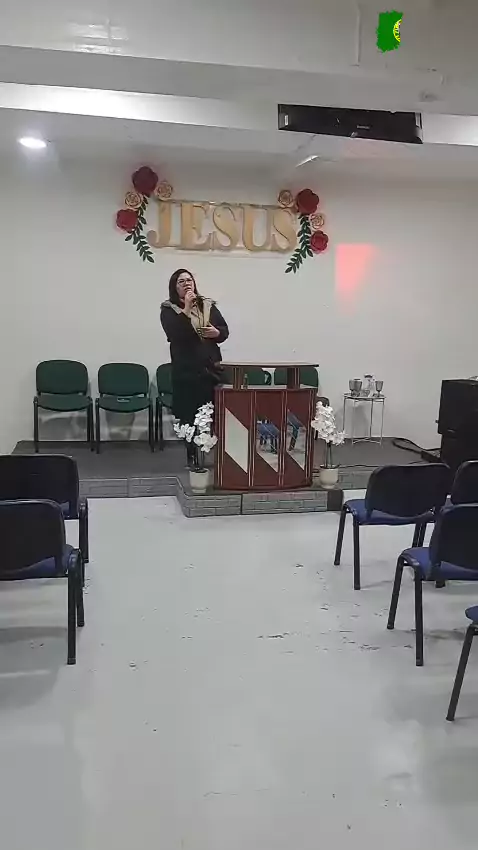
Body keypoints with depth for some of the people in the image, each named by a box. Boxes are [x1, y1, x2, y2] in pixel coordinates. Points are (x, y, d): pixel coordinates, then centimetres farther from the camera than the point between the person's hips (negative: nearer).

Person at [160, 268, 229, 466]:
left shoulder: (208, 305, 11)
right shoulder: (168, 310, 0)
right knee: (189, 415, -1)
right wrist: (186, 309, -18)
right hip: (186, 370, -3)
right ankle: (192, 456, 9)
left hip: (211, 367, 3)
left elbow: (225, 330, 10)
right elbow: (175, 334, -17)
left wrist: (217, 332, -12)